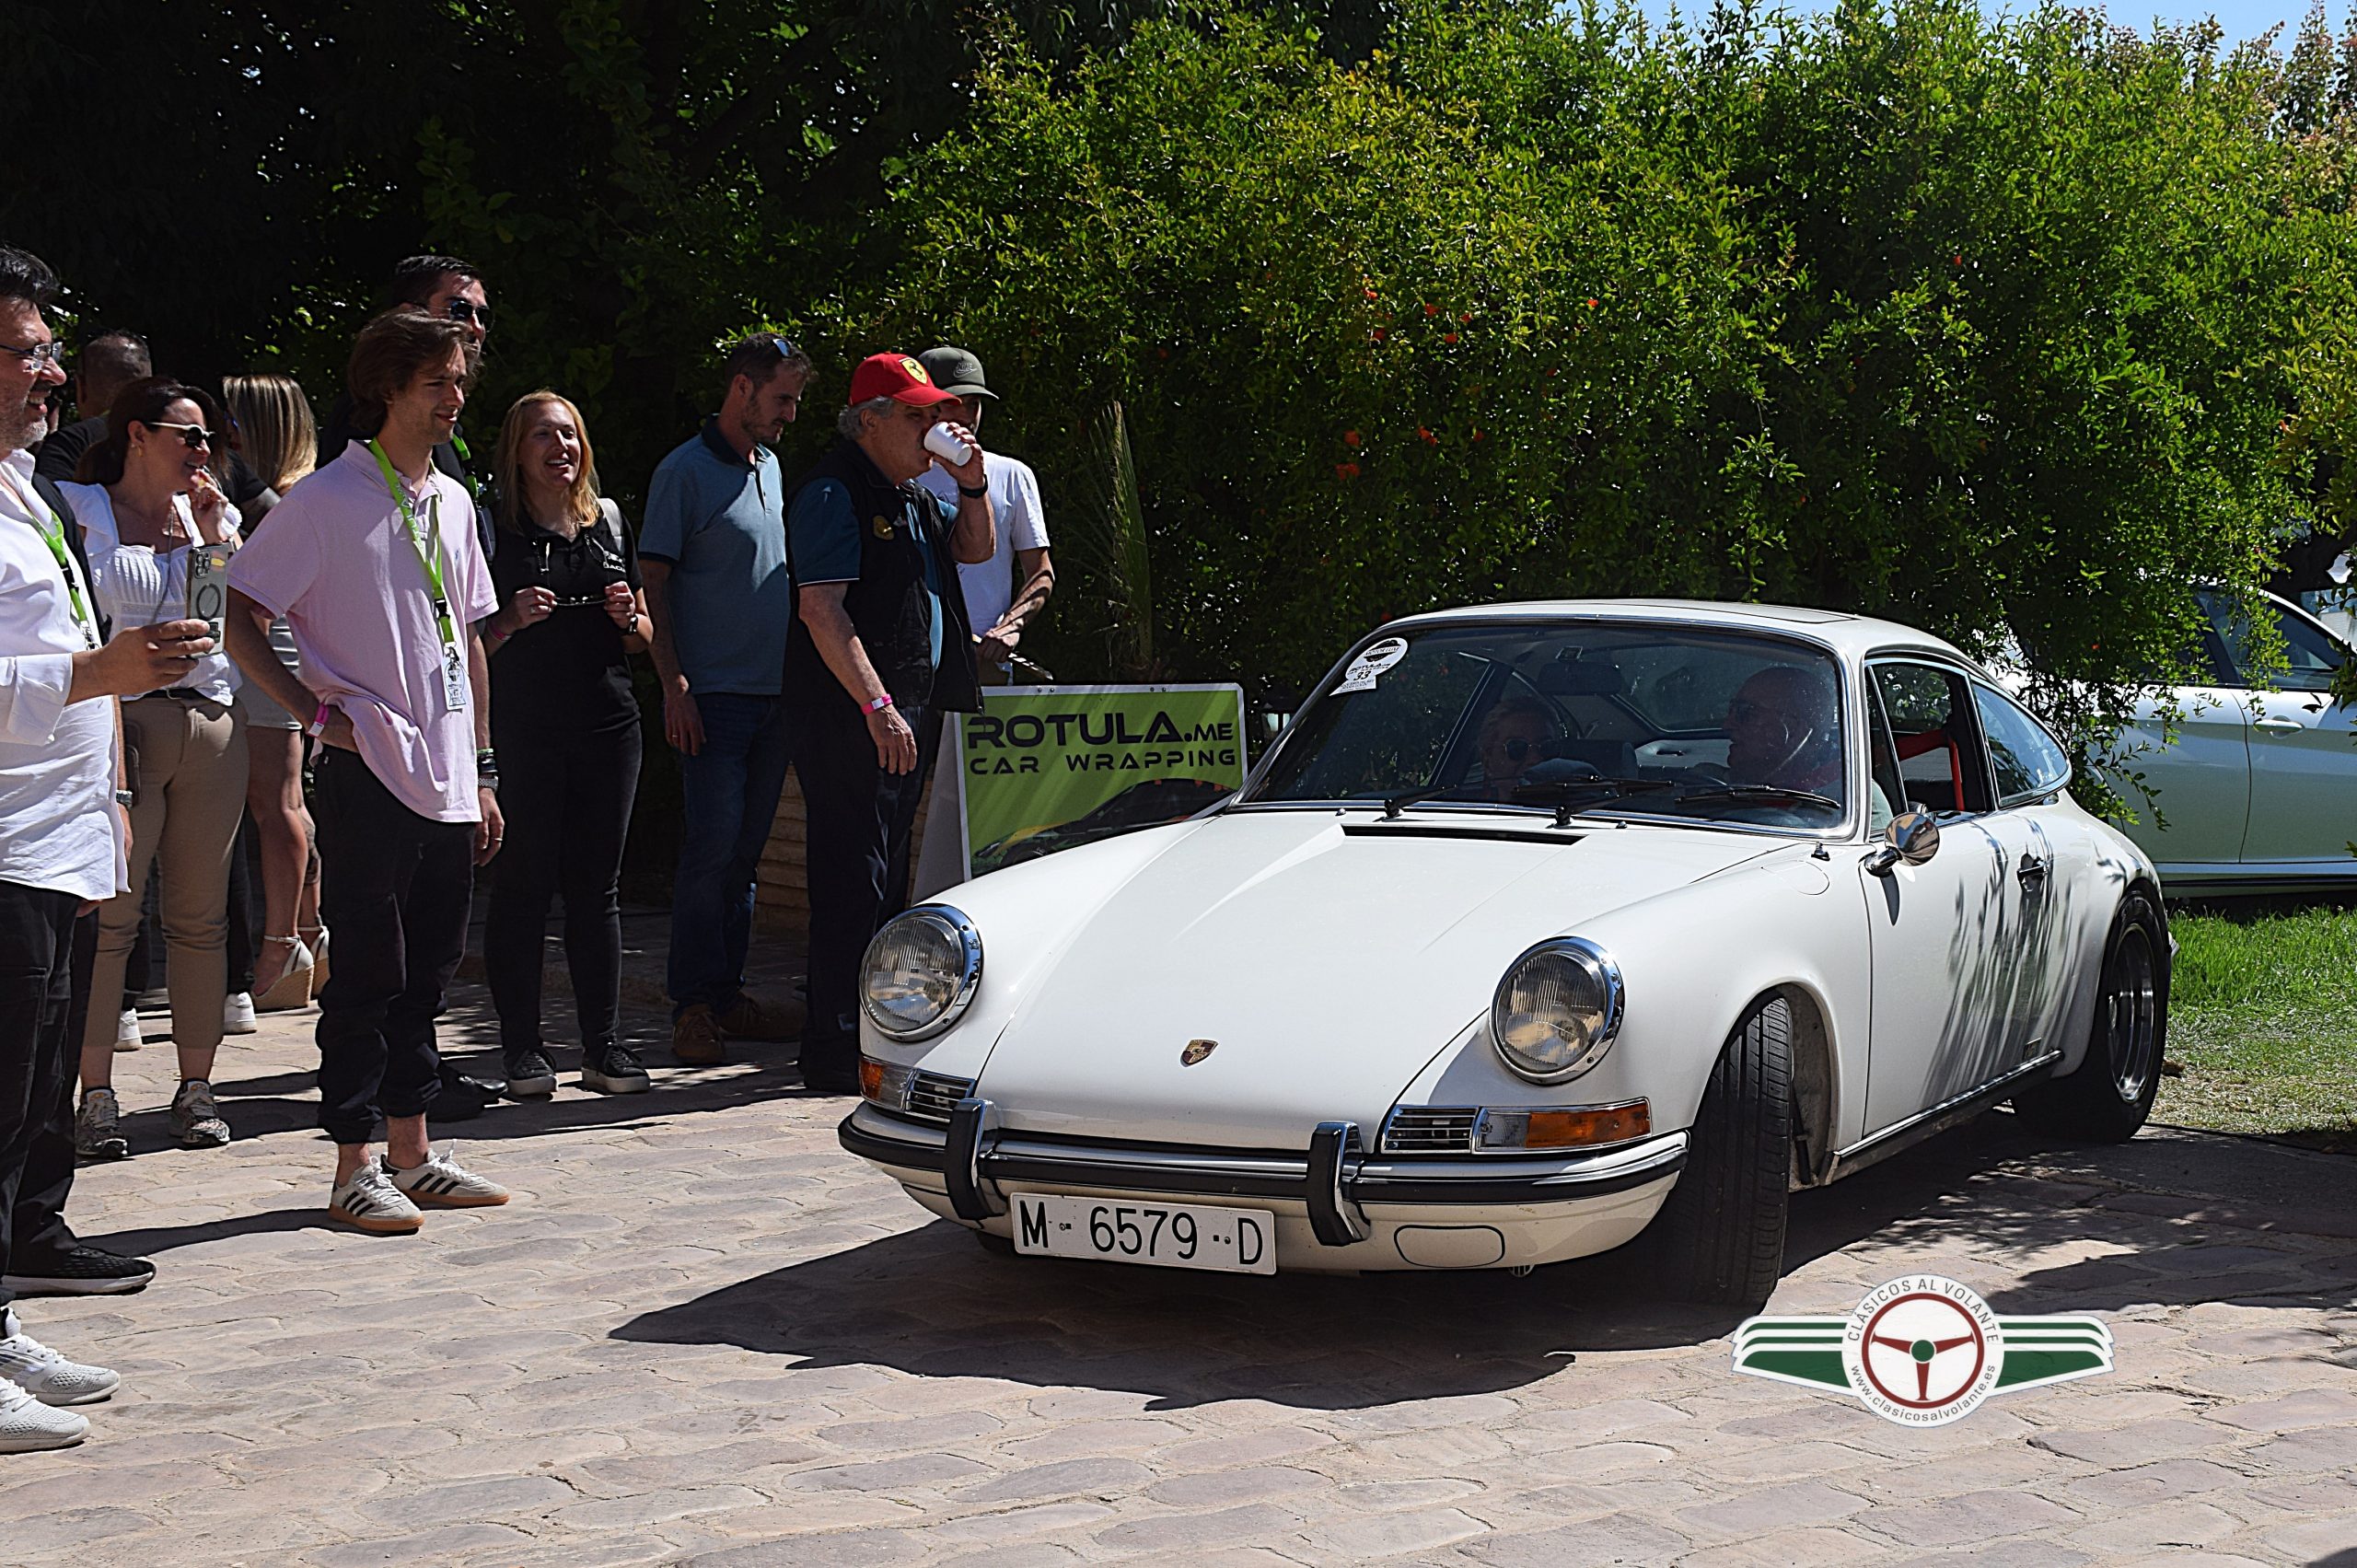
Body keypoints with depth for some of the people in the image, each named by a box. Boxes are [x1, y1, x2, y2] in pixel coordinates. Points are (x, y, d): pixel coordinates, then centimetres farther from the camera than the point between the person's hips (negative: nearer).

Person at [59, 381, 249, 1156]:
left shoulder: (212, 514, 17)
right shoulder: (77, 511, 4)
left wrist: (214, 537, 2)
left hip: (212, 724, 4)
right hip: (122, 723, -4)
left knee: (201, 916, 5)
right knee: (109, 914, -7)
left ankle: (197, 1084, 11)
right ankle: (96, 1094, -2)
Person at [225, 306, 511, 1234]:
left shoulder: (452, 502, 14)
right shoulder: (328, 500, -8)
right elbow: (239, 615, -8)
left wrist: (481, 771, 16)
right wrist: (316, 713, -13)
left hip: (448, 782, 7)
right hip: (369, 776, -6)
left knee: (427, 973, 11)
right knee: (366, 975, -1)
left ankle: (411, 1153, 20)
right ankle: (354, 1168, 6)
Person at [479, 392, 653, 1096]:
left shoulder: (610, 523, 14)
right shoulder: (492, 527, 1)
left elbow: (642, 637, 19)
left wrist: (627, 617, -2)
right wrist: (512, 620, -17)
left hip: (608, 726, 4)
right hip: (522, 728, -4)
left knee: (598, 884, 6)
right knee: (523, 883, -1)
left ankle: (602, 1044, 11)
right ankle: (522, 1045, 7)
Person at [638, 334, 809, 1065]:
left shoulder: (769, 467, 17)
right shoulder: (685, 471, -6)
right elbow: (653, 581, -8)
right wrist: (673, 684, -15)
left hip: (773, 690, 7)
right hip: (714, 695, -7)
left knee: (746, 849, 9)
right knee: (713, 848, -8)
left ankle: (726, 991, 15)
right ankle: (692, 1003, -2)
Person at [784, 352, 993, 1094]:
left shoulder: (912, 494, 18)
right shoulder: (835, 491, -11)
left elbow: (976, 548, 31)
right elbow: (821, 610, -19)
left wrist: (971, 485, 10)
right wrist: (878, 709, -25)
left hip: (905, 711, 10)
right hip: (850, 717, -10)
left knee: (885, 875, 13)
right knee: (852, 876, -9)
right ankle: (836, 1052, -7)